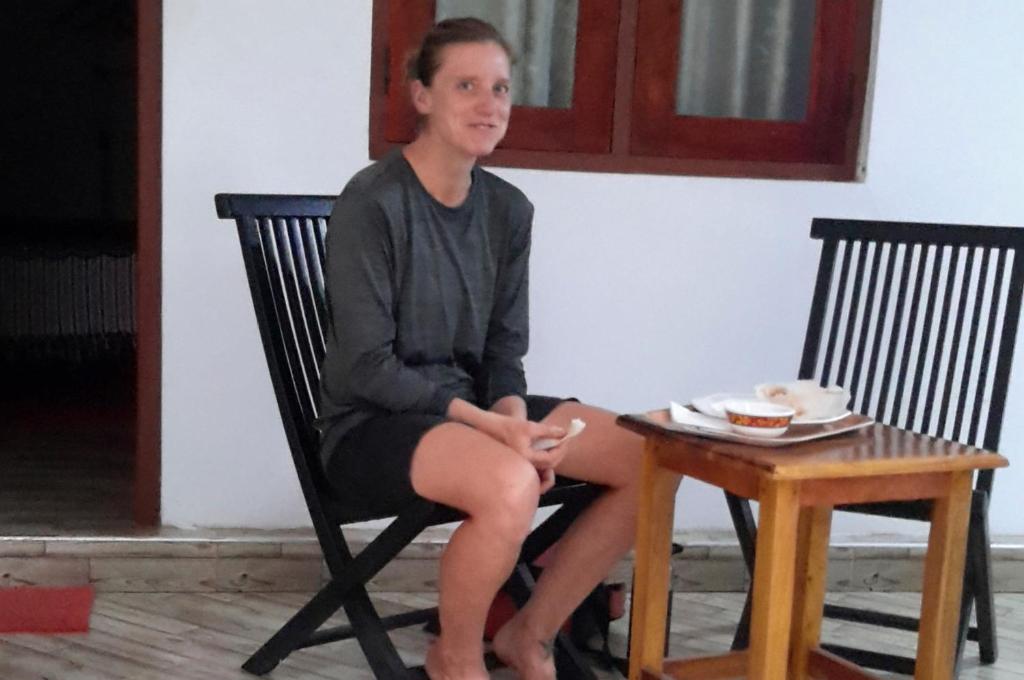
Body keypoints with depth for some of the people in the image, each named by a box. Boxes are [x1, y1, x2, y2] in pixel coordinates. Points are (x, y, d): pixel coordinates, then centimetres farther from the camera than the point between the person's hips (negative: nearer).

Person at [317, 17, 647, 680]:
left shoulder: (509, 209, 4)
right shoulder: (371, 203, -16)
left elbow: (504, 347, 7)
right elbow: (367, 367, -19)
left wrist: (512, 414, -15)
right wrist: (488, 425, -25)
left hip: (473, 408, 7)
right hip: (372, 424, -7)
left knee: (650, 460, -7)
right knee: (509, 485, -36)